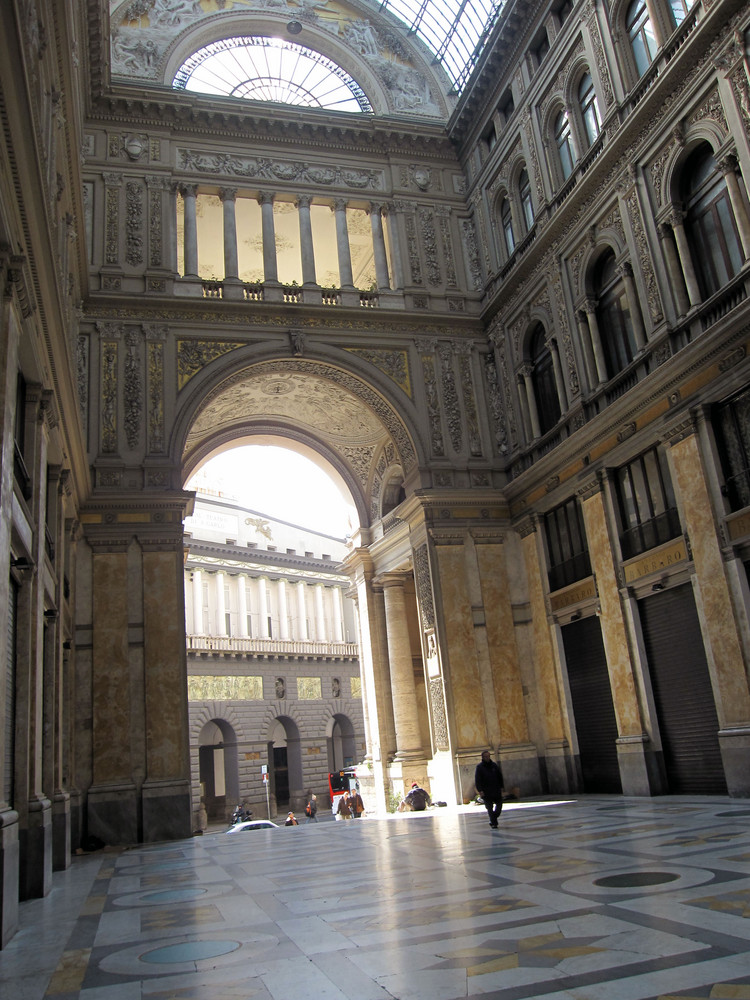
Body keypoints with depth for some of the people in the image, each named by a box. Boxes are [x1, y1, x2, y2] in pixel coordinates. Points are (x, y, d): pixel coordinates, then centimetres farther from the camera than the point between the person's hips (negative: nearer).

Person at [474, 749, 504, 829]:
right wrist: (480, 790, -14)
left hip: (496, 790, 4)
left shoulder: (495, 765, 7)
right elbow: (477, 780, -6)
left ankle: (493, 821, 21)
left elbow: (500, 777, 13)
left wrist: (501, 788, 7)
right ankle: (494, 823, 5)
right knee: (489, 808, -2)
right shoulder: (479, 767, -3)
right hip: (486, 792, -3)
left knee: (499, 805, 4)